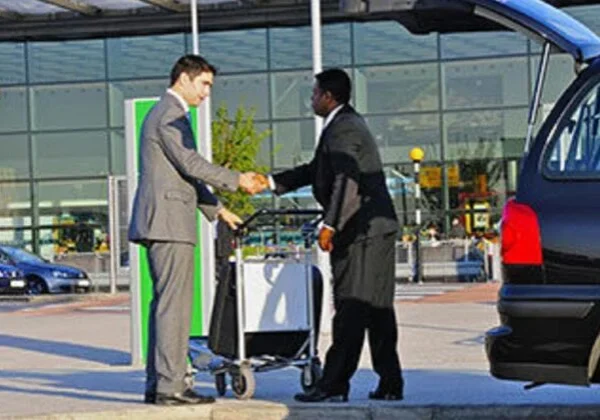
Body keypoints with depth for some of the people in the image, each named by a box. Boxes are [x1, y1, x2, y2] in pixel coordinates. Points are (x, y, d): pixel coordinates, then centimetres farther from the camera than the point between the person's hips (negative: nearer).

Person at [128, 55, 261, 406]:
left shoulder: (167, 114, 23)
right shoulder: (170, 116, -10)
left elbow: (185, 172, 26)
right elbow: (191, 164, -16)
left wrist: (216, 209, 24)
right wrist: (237, 180, -7)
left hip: (161, 222, 11)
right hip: (168, 222, -11)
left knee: (164, 304, 11)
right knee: (175, 305, -10)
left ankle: (157, 383, 13)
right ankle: (170, 386, -10)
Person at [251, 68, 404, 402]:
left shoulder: (342, 129, -12)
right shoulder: (348, 124, 21)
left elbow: (347, 181, -23)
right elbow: (316, 171, 28)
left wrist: (330, 226, -22)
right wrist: (272, 183, 27)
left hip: (361, 231, -10)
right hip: (378, 228, 10)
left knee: (351, 310, -8)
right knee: (378, 309, 10)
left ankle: (335, 384, -6)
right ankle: (390, 384, 12)